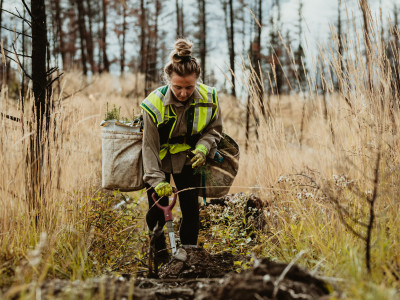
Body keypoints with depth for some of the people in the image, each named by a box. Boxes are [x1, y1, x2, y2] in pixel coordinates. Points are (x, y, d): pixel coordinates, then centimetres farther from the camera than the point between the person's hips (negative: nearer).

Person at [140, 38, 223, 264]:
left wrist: (203, 147, -22)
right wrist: (157, 179, -30)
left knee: (191, 208, -3)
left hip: (188, 159, 2)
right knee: (157, 210, -1)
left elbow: (214, 130, -1)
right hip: (160, 160, -2)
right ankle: (160, 254, 22)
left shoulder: (208, 98, -19)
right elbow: (150, 146, -21)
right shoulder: (154, 104, -27)